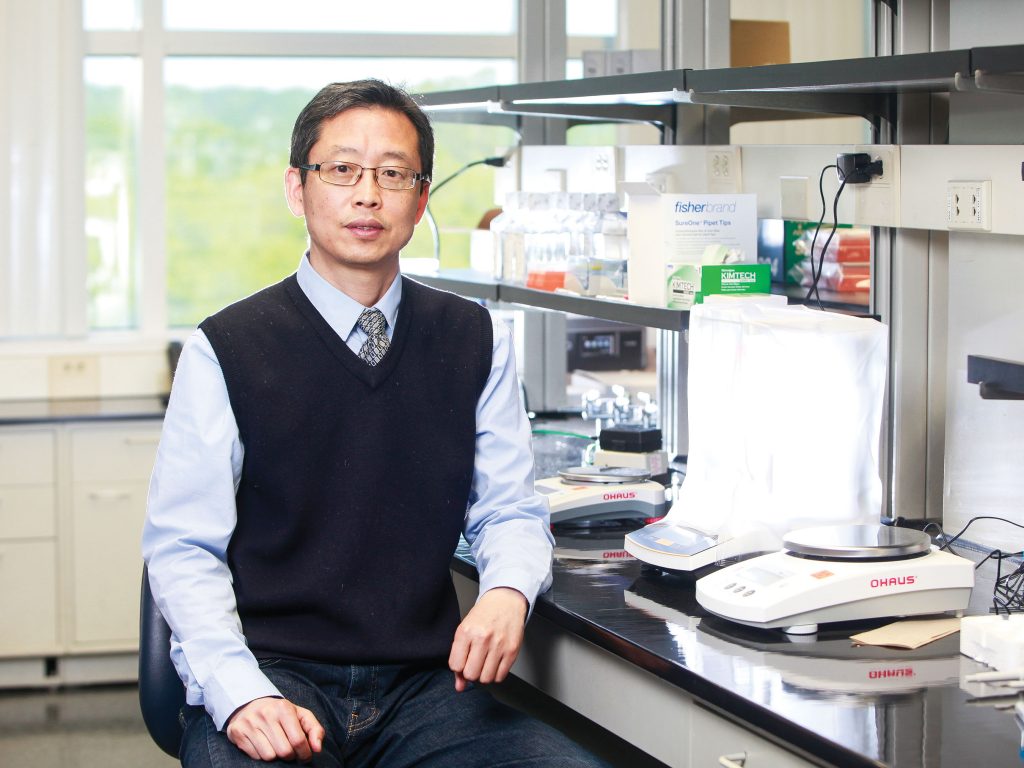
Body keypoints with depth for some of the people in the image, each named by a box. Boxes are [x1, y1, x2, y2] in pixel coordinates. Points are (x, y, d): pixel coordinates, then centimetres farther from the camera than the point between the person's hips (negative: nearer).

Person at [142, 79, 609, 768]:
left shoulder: (478, 342, 10)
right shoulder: (225, 351, 0)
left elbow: (509, 511, 13)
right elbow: (184, 549, -2)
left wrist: (508, 592, -11)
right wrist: (242, 694, -18)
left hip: (425, 685, 3)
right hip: (273, 677, -3)